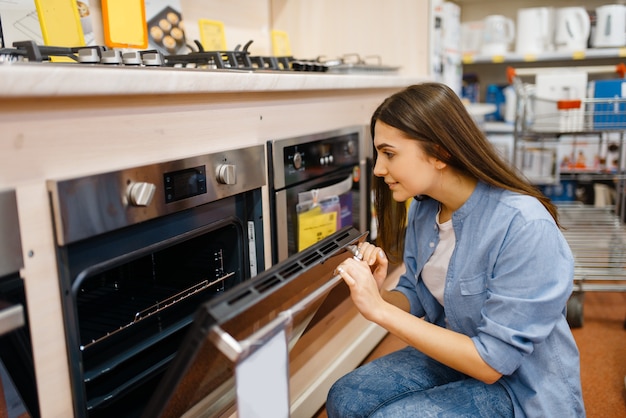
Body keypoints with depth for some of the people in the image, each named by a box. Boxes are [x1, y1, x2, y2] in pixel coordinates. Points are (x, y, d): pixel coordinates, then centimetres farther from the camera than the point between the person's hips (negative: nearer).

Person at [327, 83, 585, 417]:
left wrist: (380, 310, -28)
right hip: (453, 352, 6)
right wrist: (377, 292, -18)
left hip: (521, 387, -6)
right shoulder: (422, 209, -5)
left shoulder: (525, 226, -28)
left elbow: (493, 361, -26)